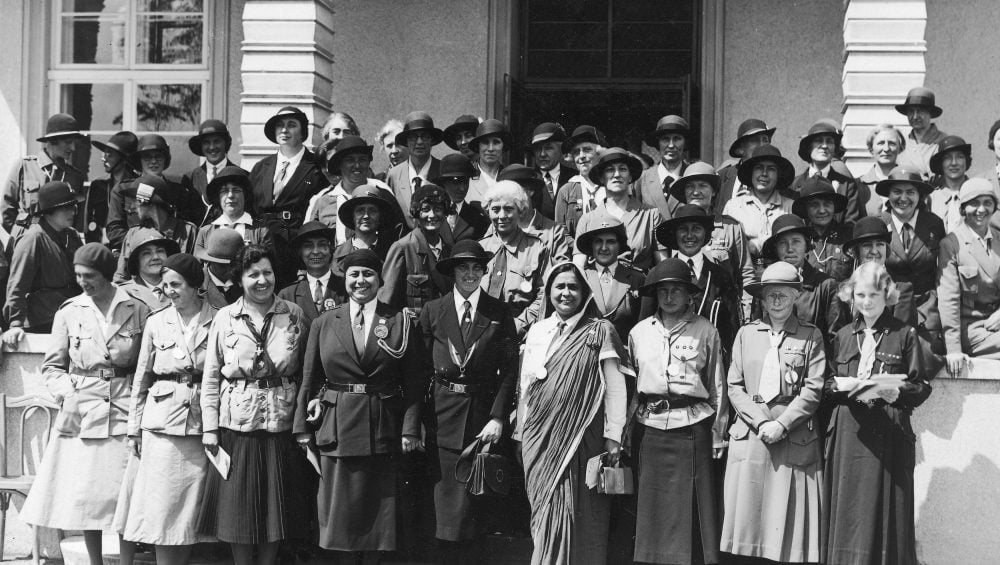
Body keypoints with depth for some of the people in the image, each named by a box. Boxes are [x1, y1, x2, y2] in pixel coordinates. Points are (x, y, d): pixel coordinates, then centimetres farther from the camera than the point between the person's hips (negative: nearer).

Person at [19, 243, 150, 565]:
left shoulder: (137, 310, 1)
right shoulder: (69, 312, 4)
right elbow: (52, 366, 9)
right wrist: (67, 395, -6)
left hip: (125, 410, -1)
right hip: (80, 414, 1)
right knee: (83, 494, 3)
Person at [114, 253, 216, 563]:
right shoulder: (156, 322, 7)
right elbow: (141, 378, 11)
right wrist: (133, 429, 8)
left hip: (202, 422, -1)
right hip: (162, 421, 1)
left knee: (192, 506, 4)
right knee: (162, 506, -1)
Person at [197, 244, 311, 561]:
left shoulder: (294, 315, 3)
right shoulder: (225, 318, 1)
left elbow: (307, 369, 5)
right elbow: (211, 377, 3)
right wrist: (209, 427, -3)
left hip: (282, 424, 1)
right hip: (237, 424, -1)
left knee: (276, 508, 7)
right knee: (239, 508, 4)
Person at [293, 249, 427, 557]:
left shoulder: (400, 323, 3)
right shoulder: (323, 324, 6)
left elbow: (413, 383, 1)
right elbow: (309, 381, 8)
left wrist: (410, 430, -6)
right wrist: (303, 429, 3)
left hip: (384, 433, -1)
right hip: (336, 431, 1)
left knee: (381, 514, 4)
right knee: (338, 517, 3)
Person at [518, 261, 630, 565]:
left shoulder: (600, 331, -1)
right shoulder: (537, 331, 11)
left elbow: (615, 385, -4)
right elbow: (525, 386, 15)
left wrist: (613, 436, -9)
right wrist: (521, 433, 13)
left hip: (581, 438, -3)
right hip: (539, 437, 4)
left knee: (577, 514, -4)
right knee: (545, 513, 6)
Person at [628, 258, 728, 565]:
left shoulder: (706, 331, 3)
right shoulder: (639, 332, 10)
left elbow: (717, 386, 4)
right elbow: (629, 384, 14)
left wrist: (718, 436, 1)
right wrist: (628, 429, 8)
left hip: (692, 427, -2)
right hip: (650, 427, 3)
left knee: (693, 508, -2)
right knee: (652, 508, 5)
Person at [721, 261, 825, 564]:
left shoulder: (811, 336, 4)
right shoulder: (746, 334, 10)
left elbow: (813, 389, -2)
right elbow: (734, 386, 6)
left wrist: (782, 424, -11)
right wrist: (760, 422, -7)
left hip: (795, 439, -2)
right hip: (750, 435, 2)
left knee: (790, 517, -2)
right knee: (748, 515, 0)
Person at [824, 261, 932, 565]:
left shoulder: (905, 334, 4)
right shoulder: (843, 335, 14)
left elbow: (922, 387, 2)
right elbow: (826, 384, 14)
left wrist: (896, 391, -16)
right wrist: (840, 386, -7)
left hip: (889, 434, -3)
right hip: (848, 434, 3)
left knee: (884, 510, -4)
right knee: (847, 510, 1)